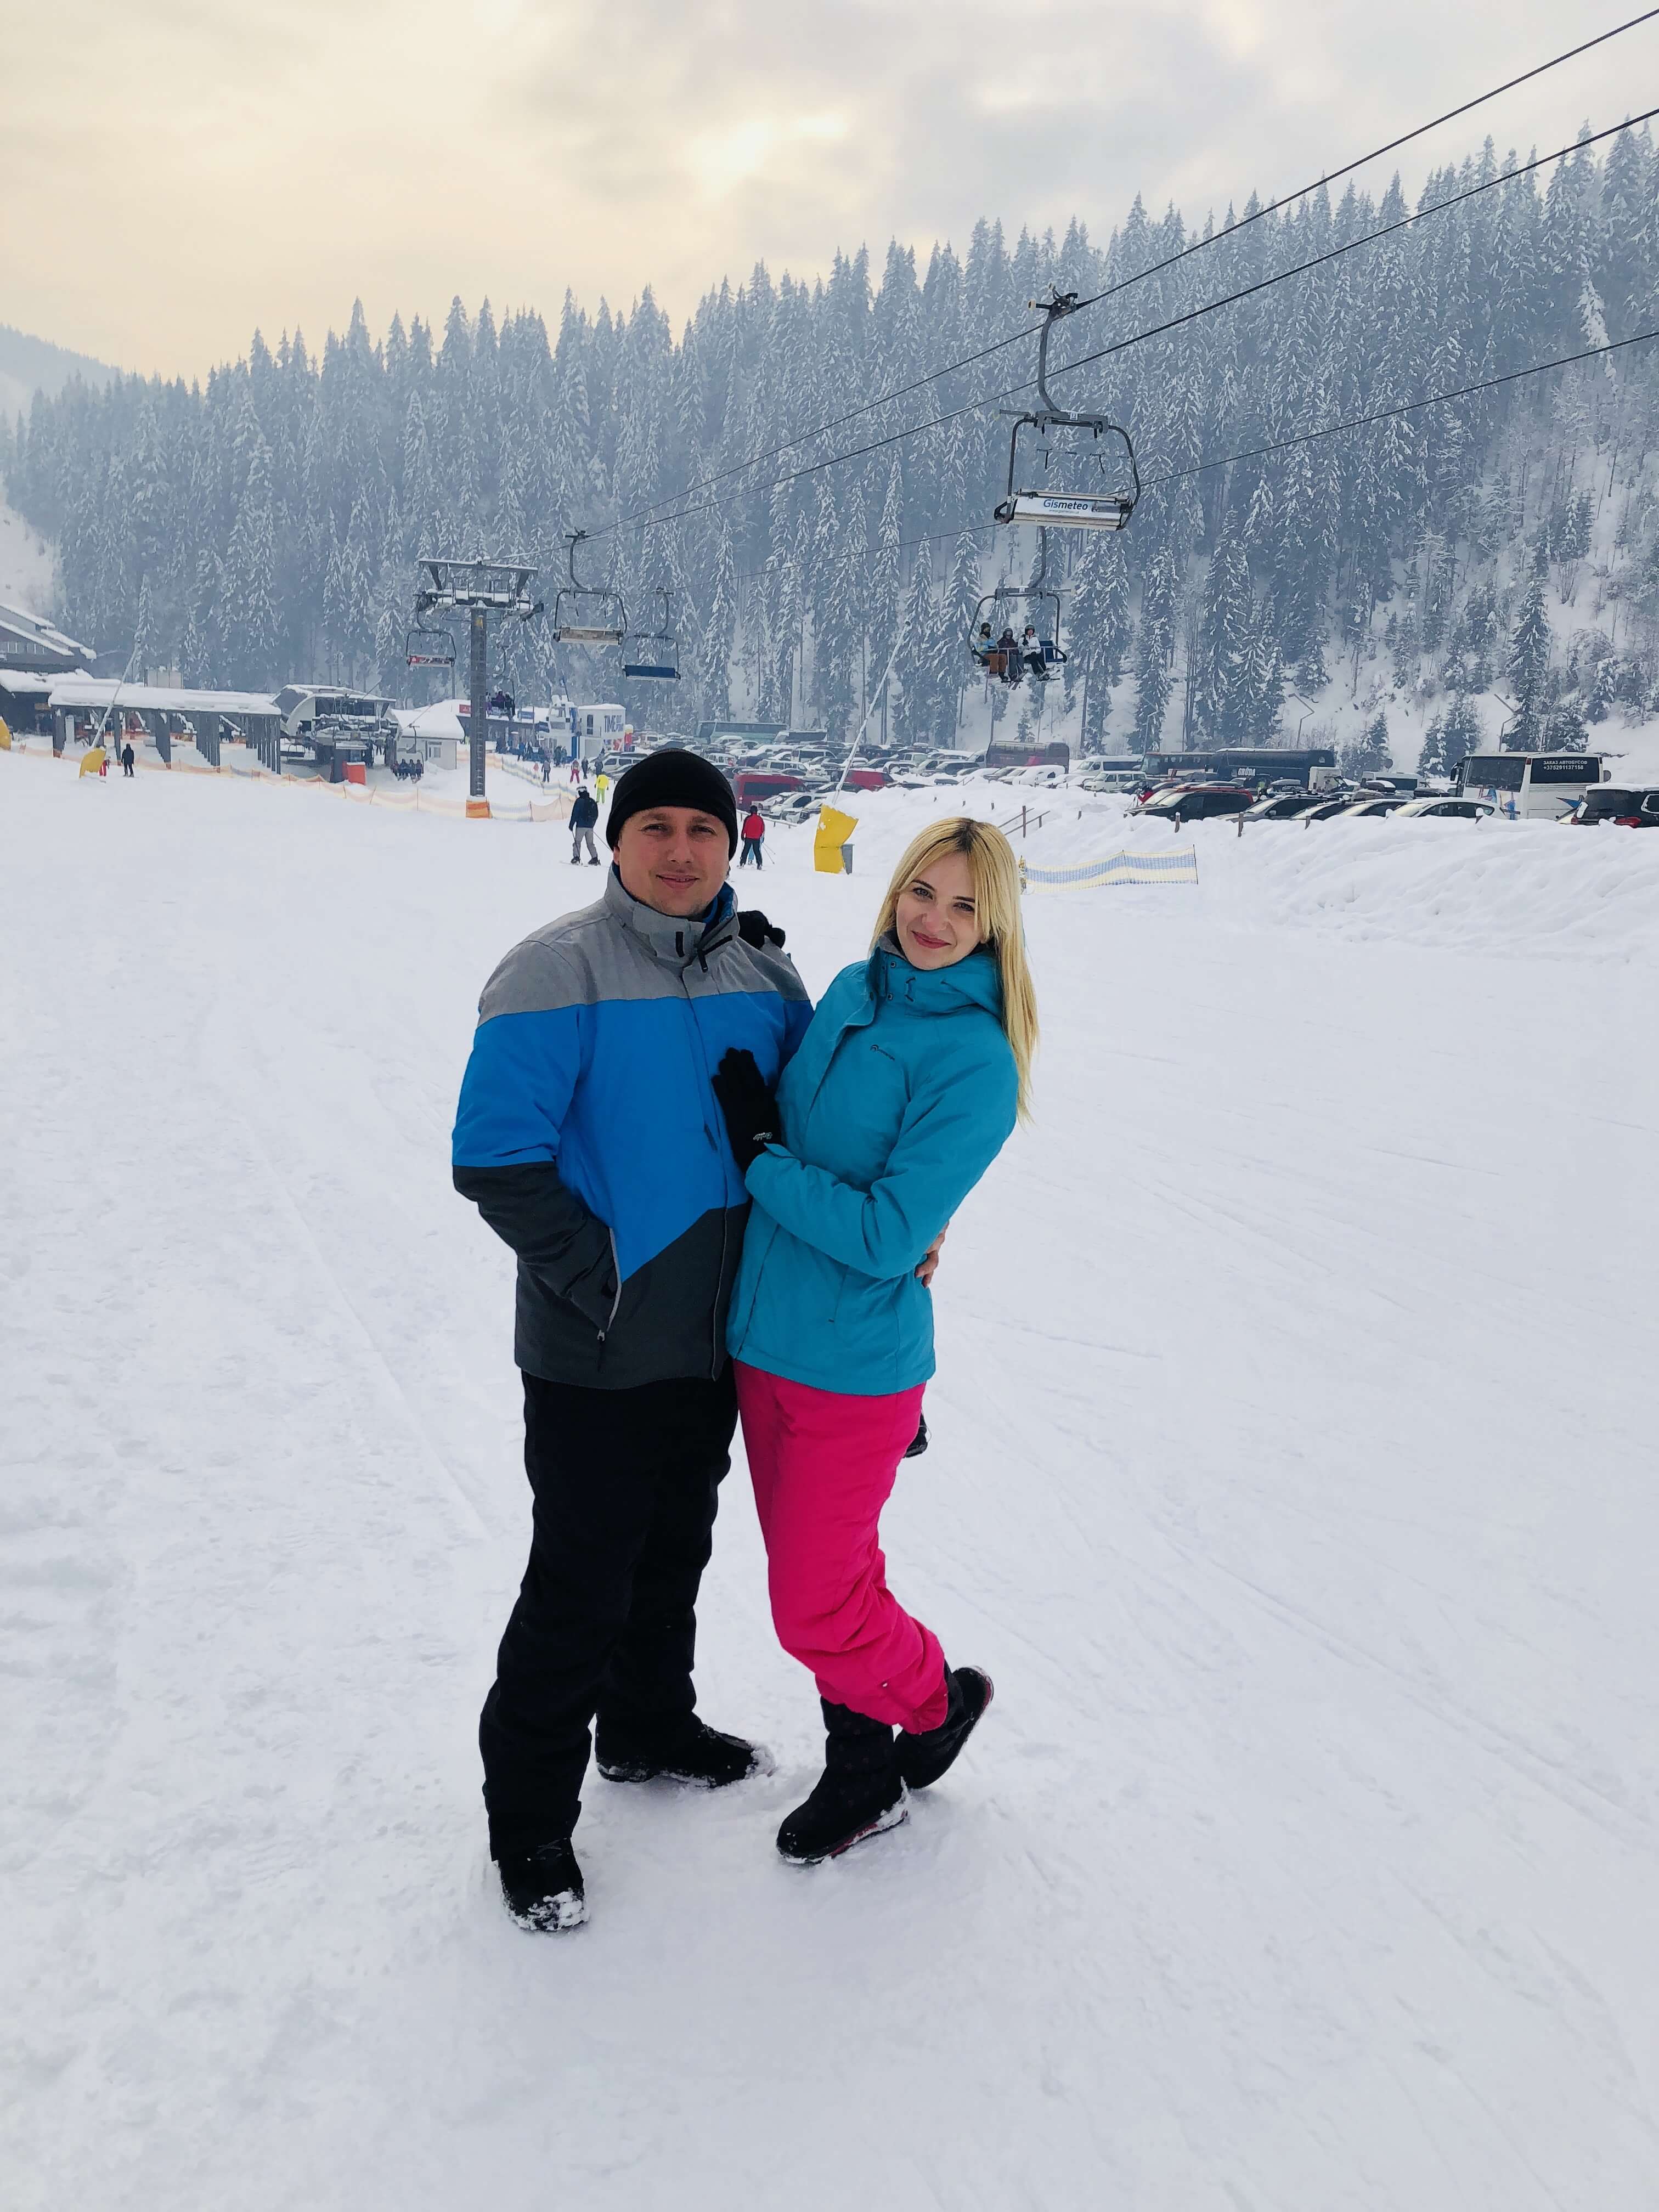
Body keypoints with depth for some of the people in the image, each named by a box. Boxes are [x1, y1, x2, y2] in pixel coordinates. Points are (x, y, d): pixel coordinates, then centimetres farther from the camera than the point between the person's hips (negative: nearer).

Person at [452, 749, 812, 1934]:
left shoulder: (761, 972, 3)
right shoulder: (561, 970, -15)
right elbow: (496, 1159, -17)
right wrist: (596, 1276, -19)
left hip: (719, 1335, 6)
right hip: (597, 1351, -6)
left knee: (676, 1547, 22)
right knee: (583, 1580, 4)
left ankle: (650, 1728, 45)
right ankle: (529, 1814, 24)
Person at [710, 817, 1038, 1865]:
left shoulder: (976, 1062, -18)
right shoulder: (850, 994, 3)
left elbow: (886, 1237, -22)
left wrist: (758, 1153, -17)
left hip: (855, 1367, -6)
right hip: (763, 1340, 7)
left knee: (813, 1608, 4)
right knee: (822, 1573, 19)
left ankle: (938, 1697, 34)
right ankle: (862, 1772, 39)